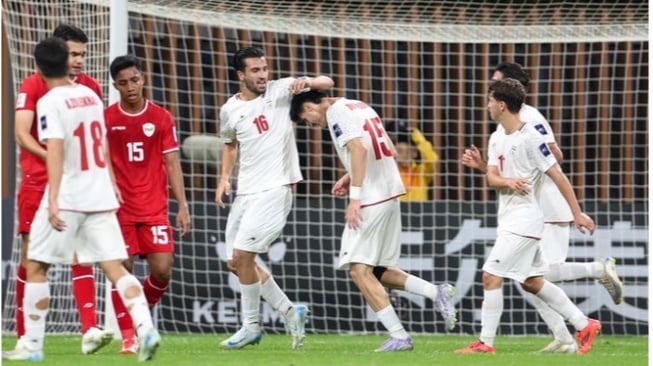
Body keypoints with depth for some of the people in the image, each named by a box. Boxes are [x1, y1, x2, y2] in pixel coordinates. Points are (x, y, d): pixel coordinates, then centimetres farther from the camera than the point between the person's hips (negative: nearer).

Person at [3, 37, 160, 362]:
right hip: (100, 195, 6)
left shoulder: (50, 103, -11)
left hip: (67, 196, -6)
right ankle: (145, 328, -19)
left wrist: (53, 200, -27)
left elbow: (55, 151, -22)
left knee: (36, 267, 7)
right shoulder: (90, 95, 10)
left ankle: (32, 344, 7)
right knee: (114, 266, 0)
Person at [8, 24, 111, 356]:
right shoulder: (33, 86, -4)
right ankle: (24, 336, 10)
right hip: (37, 180, -3)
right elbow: (22, 135, -11)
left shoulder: (90, 87, 8)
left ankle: (90, 331, -16)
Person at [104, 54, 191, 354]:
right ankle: (127, 336, 1)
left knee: (162, 270, -6)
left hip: (154, 208, 1)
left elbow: (172, 164, 6)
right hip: (119, 209, -1)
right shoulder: (105, 119, 2)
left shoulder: (161, 118, 4)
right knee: (122, 269, -8)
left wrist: (182, 206, 0)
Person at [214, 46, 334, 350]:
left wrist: (307, 82, -28)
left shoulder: (280, 91, -4)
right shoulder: (230, 110, 7)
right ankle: (290, 311, 20)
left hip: (275, 188, -6)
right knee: (236, 262, 8)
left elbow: (327, 83, -6)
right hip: (245, 192, 6)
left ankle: (251, 325, 2)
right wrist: (224, 178, 11)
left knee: (242, 254, -14)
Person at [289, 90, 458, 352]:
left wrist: (355, 196, -23)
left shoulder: (336, 112, -8)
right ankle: (437, 293, 7)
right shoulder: (359, 106, 19)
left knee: (359, 271, -6)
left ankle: (399, 336, -9)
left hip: (371, 200, -9)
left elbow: (358, 148, -23)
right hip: (390, 194, 9)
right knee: (375, 271, 16)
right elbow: (389, 151, 23)